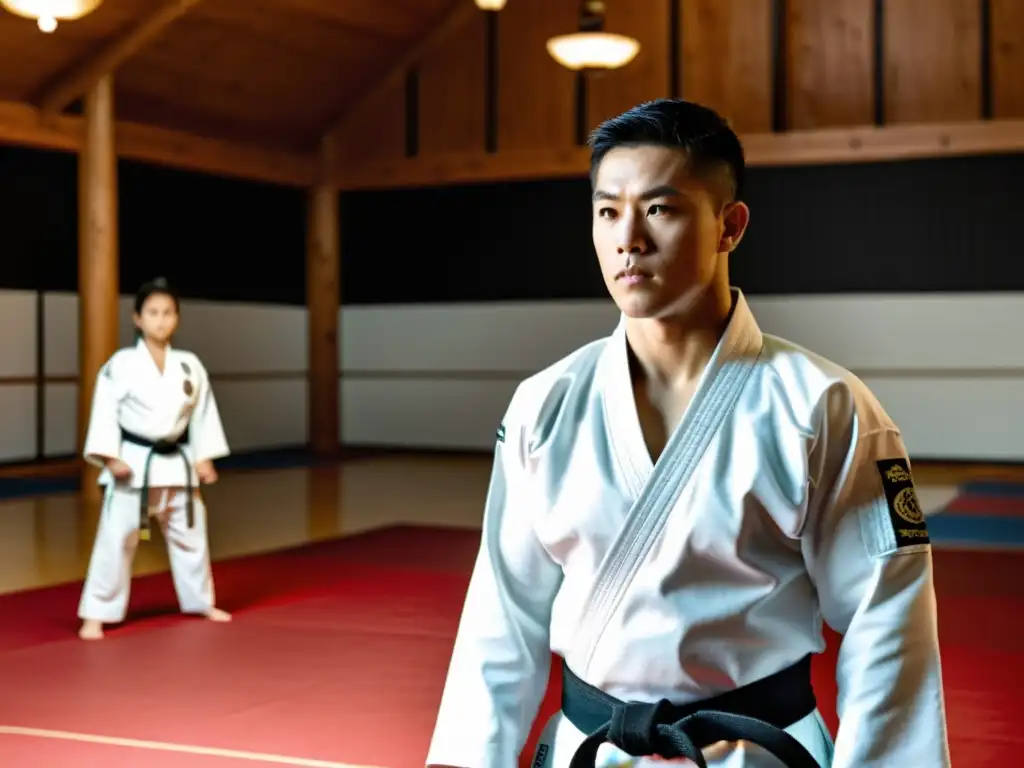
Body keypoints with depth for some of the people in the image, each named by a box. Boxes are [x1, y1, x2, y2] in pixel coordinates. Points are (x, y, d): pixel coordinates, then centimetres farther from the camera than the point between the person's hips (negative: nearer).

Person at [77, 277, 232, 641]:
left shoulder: (189, 365, 2)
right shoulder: (121, 364, -9)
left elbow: (203, 414, 8)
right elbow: (105, 411, -10)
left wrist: (205, 458, 4)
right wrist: (110, 457, -18)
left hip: (177, 464, 4)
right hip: (134, 463, -4)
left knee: (191, 535, 16)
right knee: (115, 539, -5)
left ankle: (201, 602, 34)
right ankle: (96, 614, 4)